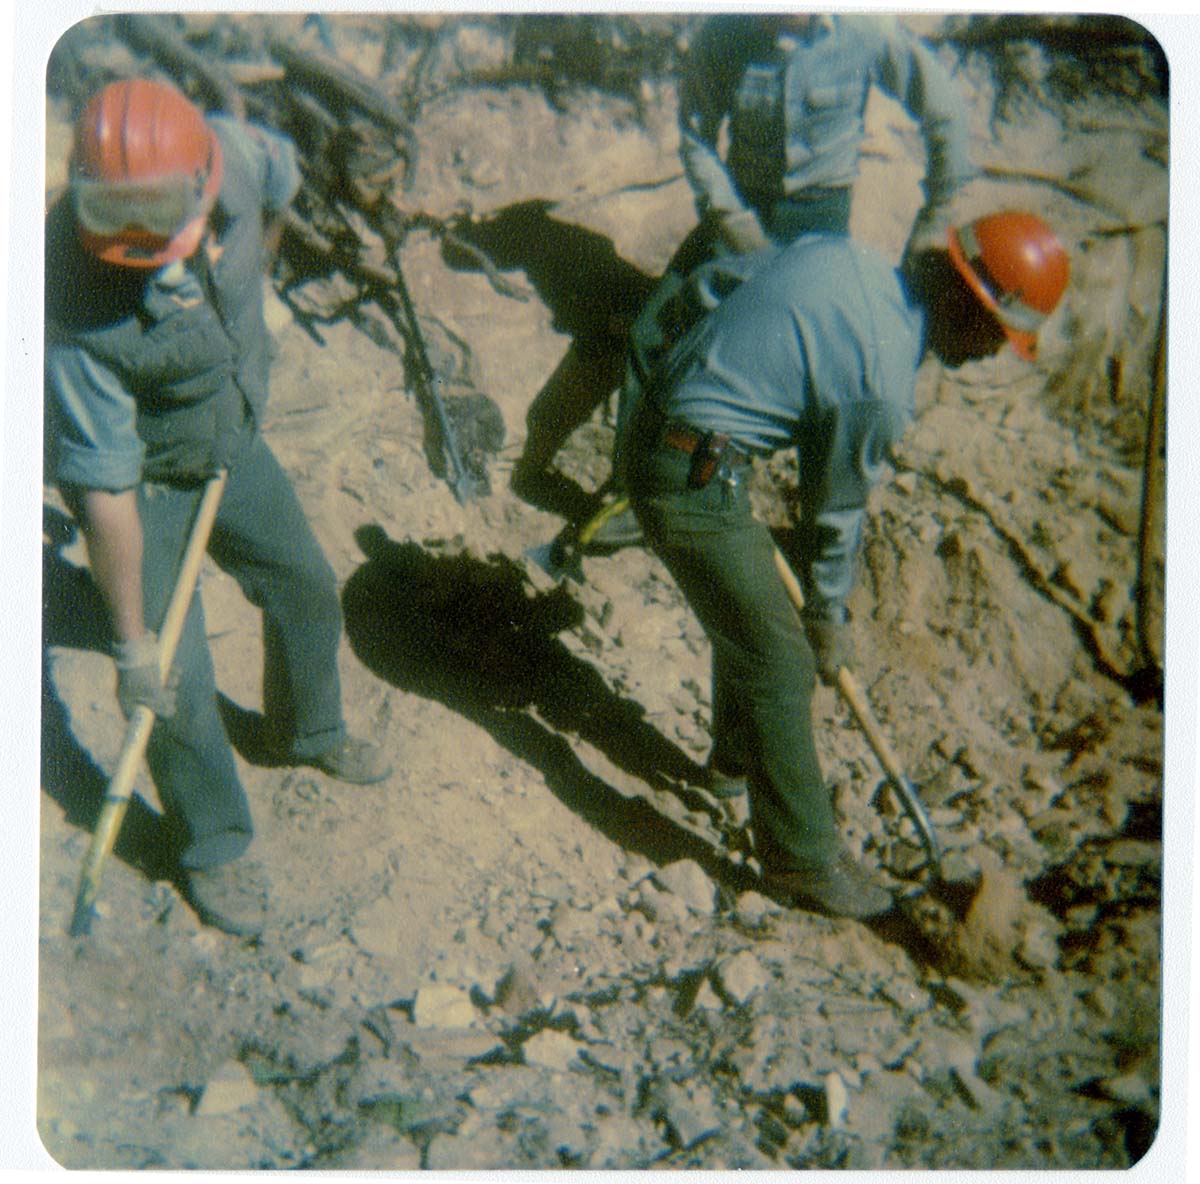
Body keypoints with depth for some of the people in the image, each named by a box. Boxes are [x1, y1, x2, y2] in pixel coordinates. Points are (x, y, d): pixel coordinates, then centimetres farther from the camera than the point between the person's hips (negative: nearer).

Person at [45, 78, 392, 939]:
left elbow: (281, 183, 3)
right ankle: (215, 849, 24)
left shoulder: (235, 153, -25)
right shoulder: (78, 308, -39)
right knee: (177, 683, -2)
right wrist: (133, 642, -23)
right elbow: (107, 489, -32)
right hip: (142, 477, -5)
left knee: (306, 589, 20)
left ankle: (309, 733, 50)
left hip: (230, 438, 6)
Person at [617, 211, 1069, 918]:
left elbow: (707, 284, 13)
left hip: (655, 423, 10)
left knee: (749, 616, 27)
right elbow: (837, 509, -6)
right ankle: (802, 860, 13)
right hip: (695, 485, -10)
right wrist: (830, 616, 10)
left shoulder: (840, 252, 2)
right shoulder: (885, 384, -19)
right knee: (781, 666, 0)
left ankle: (739, 759, 48)